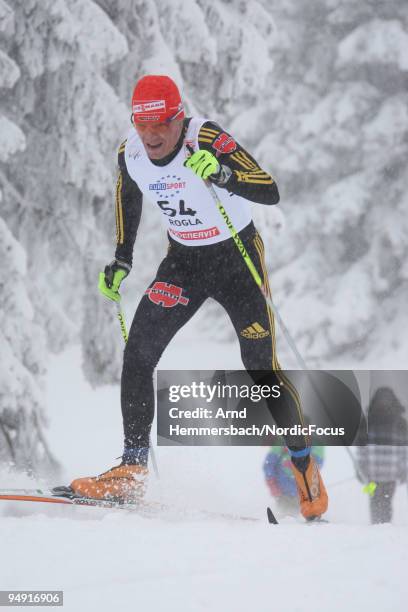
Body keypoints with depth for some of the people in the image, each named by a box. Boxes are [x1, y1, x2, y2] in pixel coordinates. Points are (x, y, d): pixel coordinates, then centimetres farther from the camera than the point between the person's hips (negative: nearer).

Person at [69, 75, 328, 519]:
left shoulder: (206, 140, -26)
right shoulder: (130, 153, -10)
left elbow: (271, 192, -32)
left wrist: (222, 174, -48)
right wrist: (121, 260, 10)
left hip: (236, 257, -4)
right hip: (183, 261, 5)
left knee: (261, 368, -7)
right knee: (137, 353, -12)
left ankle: (303, 462, 15)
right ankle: (131, 470, -6)